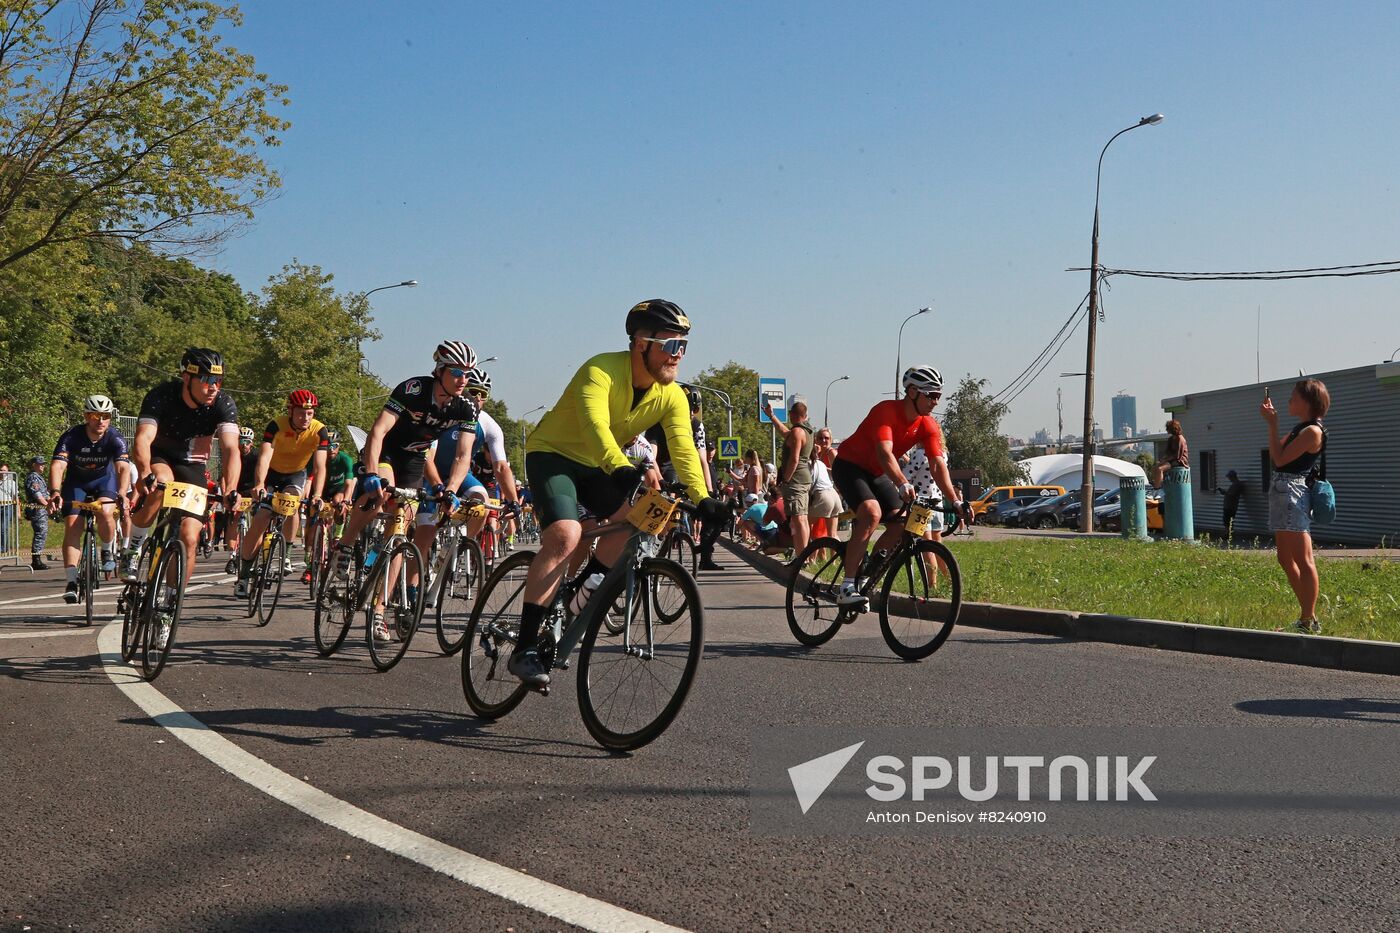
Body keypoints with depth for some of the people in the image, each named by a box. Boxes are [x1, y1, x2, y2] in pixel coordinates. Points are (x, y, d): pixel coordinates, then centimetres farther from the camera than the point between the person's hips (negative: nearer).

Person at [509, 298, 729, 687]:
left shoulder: (672, 397, -11)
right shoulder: (601, 371, -29)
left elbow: (684, 450, -21)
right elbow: (595, 426, -45)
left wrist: (703, 499, -37)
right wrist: (621, 469, -63)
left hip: (595, 466, 7)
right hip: (552, 453, -7)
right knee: (564, 536, -26)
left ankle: (583, 589, 13)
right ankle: (523, 650, -25)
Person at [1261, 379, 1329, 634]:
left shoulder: (1313, 431, -12)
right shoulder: (1301, 428, 18)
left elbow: (1279, 459, -14)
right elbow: (1276, 453, 23)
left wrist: (1272, 423, -10)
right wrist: (1271, 420, 20)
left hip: (1292, 492, -11)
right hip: (1281, 490, 11)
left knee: (1302, 560, -9)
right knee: (1286, 560, 13)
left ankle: (1309, 621, -9)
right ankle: (1307, 617, 19)